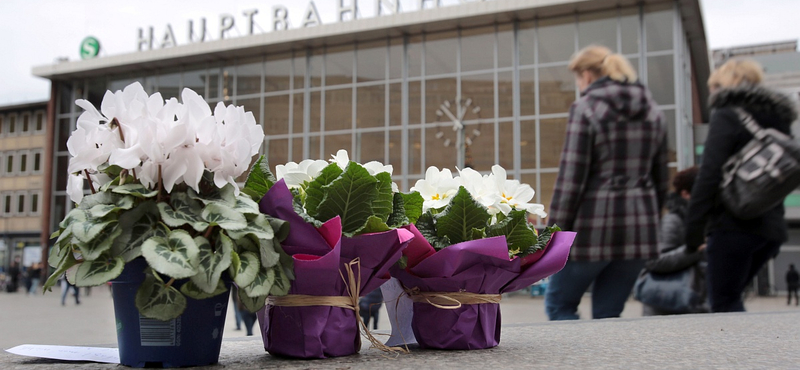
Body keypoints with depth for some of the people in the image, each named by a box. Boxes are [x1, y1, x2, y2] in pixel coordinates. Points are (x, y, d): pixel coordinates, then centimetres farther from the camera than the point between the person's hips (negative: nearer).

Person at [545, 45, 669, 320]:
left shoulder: (585, 109, -7)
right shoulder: (652, 112, 13)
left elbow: (571, 178, -12)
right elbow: (660, 178, 16)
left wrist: (554, 231, -8)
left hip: (595, 225, -6)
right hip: (639, 229, 6)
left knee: (558, 304, 10)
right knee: (608, 314, 13)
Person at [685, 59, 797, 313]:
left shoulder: (727, 115, -5)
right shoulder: (778, 119, 19)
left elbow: (709, 175, -15)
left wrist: (694, 232, -14)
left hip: (735, 225, -8)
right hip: (772, 227, 8)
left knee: (724, 304, -3)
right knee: (730, 300, 18)